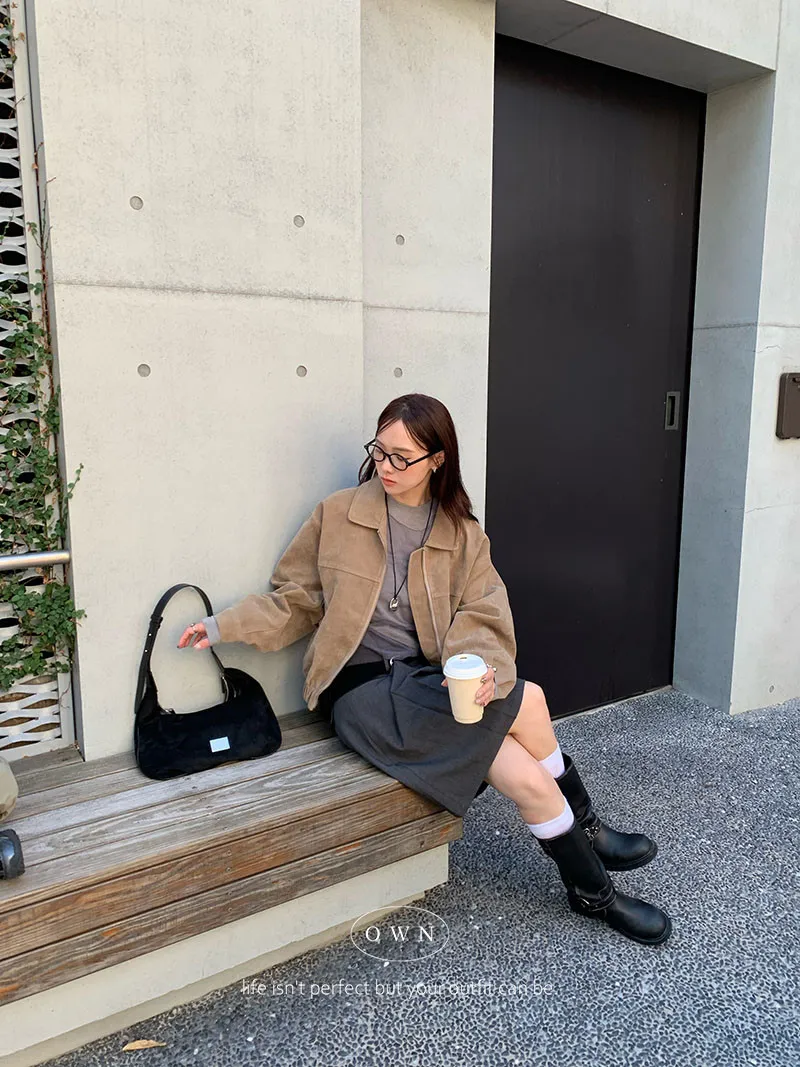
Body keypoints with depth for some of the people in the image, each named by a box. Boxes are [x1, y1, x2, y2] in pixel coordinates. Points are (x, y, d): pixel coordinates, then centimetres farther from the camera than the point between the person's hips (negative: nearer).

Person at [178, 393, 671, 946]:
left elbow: (481, 616, -2)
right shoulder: (338, 515, 1)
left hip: (429, 684, 4)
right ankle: (585, 828, 4)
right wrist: (226, 626, -8)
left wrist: (480, 668, -22)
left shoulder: (464, 534, 9)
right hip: (364, 690, -4)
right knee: (529, 701, -22)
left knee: (529, 779, -19)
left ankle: (590, 891, 12)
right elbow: (296, 600, 6)